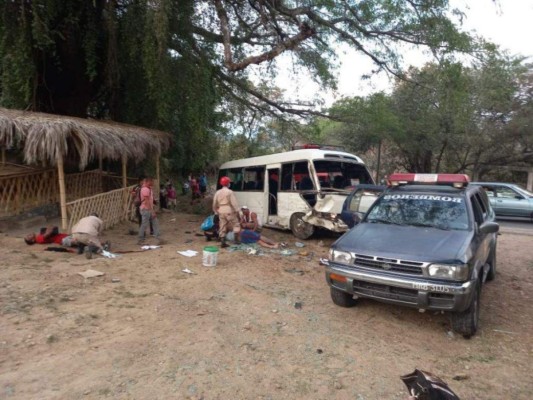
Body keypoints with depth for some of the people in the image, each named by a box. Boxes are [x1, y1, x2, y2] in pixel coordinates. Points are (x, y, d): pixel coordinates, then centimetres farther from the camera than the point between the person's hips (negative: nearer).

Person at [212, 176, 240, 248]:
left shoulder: (218, 192, 7)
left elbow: (215, 203, 12)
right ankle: (236, 239, 5)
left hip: (221, 212, 6)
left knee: (222, 227, 8)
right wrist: (237, 211, -9)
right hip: (229, 211, -5)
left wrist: (216, 211, 22)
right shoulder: (230, 192, -11)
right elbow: (234, 203, -14)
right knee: (236, 224, 8)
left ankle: (222, 242, 8)